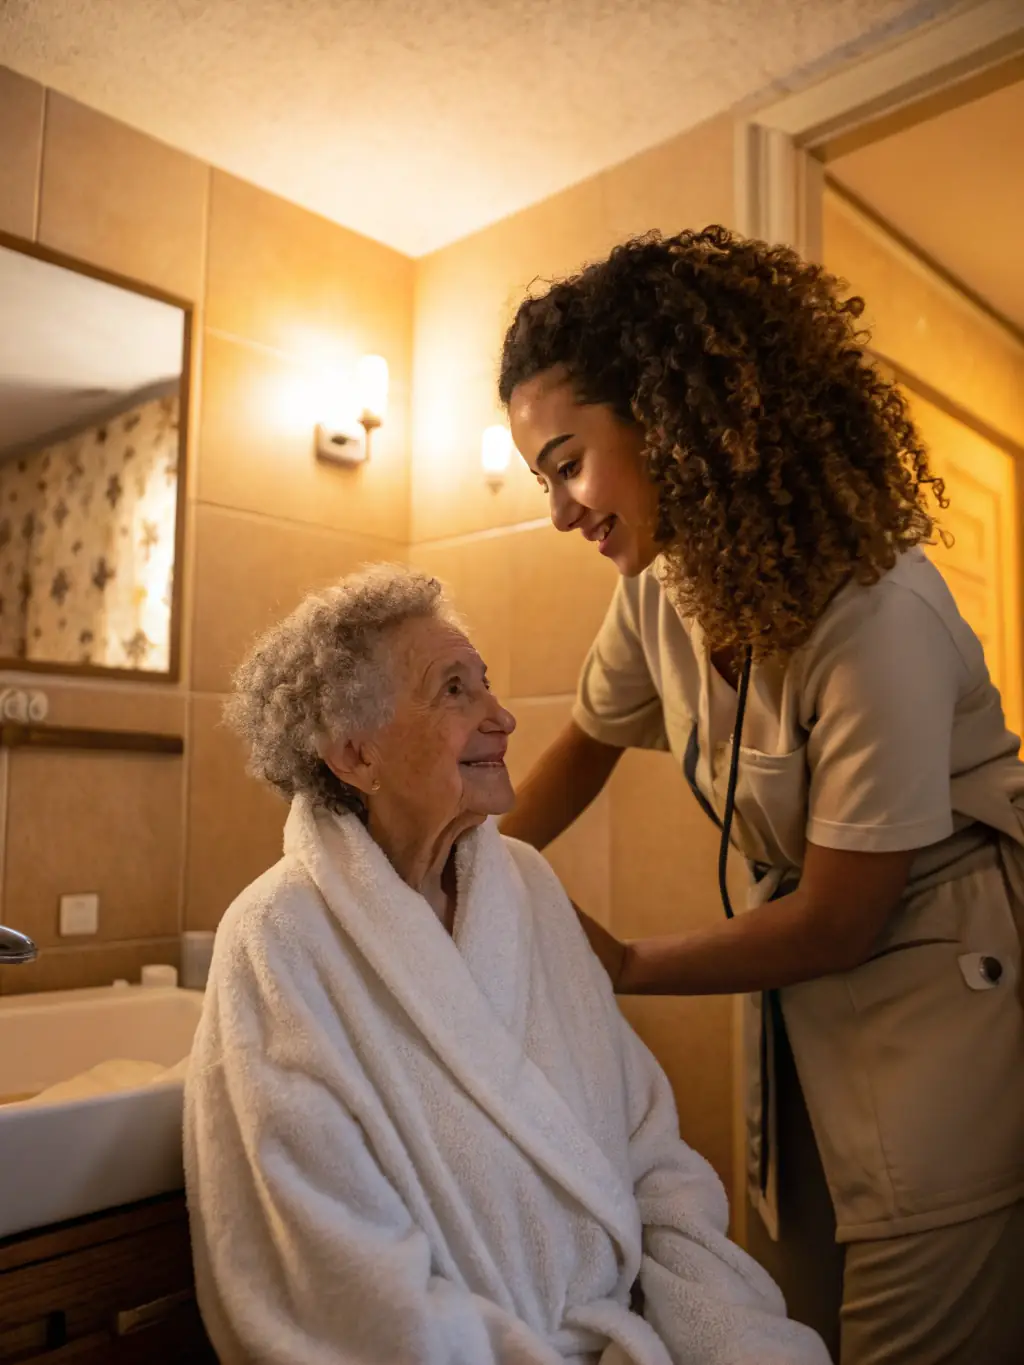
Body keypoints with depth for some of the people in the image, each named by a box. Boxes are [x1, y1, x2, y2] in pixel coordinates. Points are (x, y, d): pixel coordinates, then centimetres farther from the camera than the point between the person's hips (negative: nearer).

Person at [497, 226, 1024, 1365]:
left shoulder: (874, 611, -28)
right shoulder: (661, 585, -7)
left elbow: (837, 924, -20)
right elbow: (589, 740, 13)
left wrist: (623, 968, -8)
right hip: (808, 994, 7)